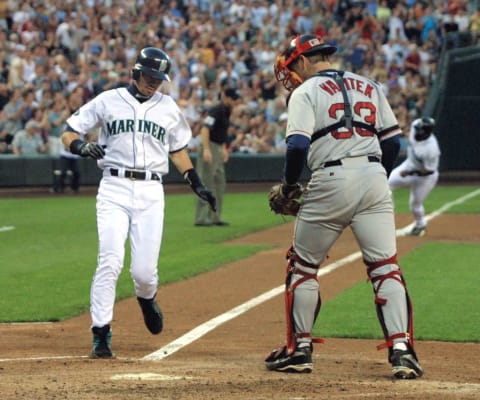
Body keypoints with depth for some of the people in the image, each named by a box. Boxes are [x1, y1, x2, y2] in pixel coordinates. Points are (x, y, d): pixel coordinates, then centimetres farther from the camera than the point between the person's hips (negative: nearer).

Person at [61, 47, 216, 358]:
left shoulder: (169, 108, 14)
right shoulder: (108, 101, 6)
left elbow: (178, 150, 25)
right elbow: (69, 133, 6)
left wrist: (197, 184, 16)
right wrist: (83, 147, -16)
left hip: (151, 193, 2)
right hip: (114, 189, -2)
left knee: (144, 271, -5)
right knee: (110, 261, -17)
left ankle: (146, 299, 32)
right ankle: (101, 334, -10)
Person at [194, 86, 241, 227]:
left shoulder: (226, 111, 13)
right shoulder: (217, 111, -16)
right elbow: (205, 129, -25)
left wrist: (224, 149, 25)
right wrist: (206, 150, -32)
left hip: (217, 148, 10)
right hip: (210, 147, -10)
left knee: (219, 183, 13)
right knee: (207, 183, -8)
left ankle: (214, 217, 19)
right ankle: (202, 218, -7)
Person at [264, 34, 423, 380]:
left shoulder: (305, 92, 1)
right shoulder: (369, 87, 18)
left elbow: (298, 146, -11)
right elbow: (391, 139, 14)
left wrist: (289, 185, 4)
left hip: (331, 182, -4)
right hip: (374, 177, 4)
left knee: (303, 266, 12)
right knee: (386, 267, 3)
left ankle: (300, 349, 15)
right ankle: (402, 349, -10)